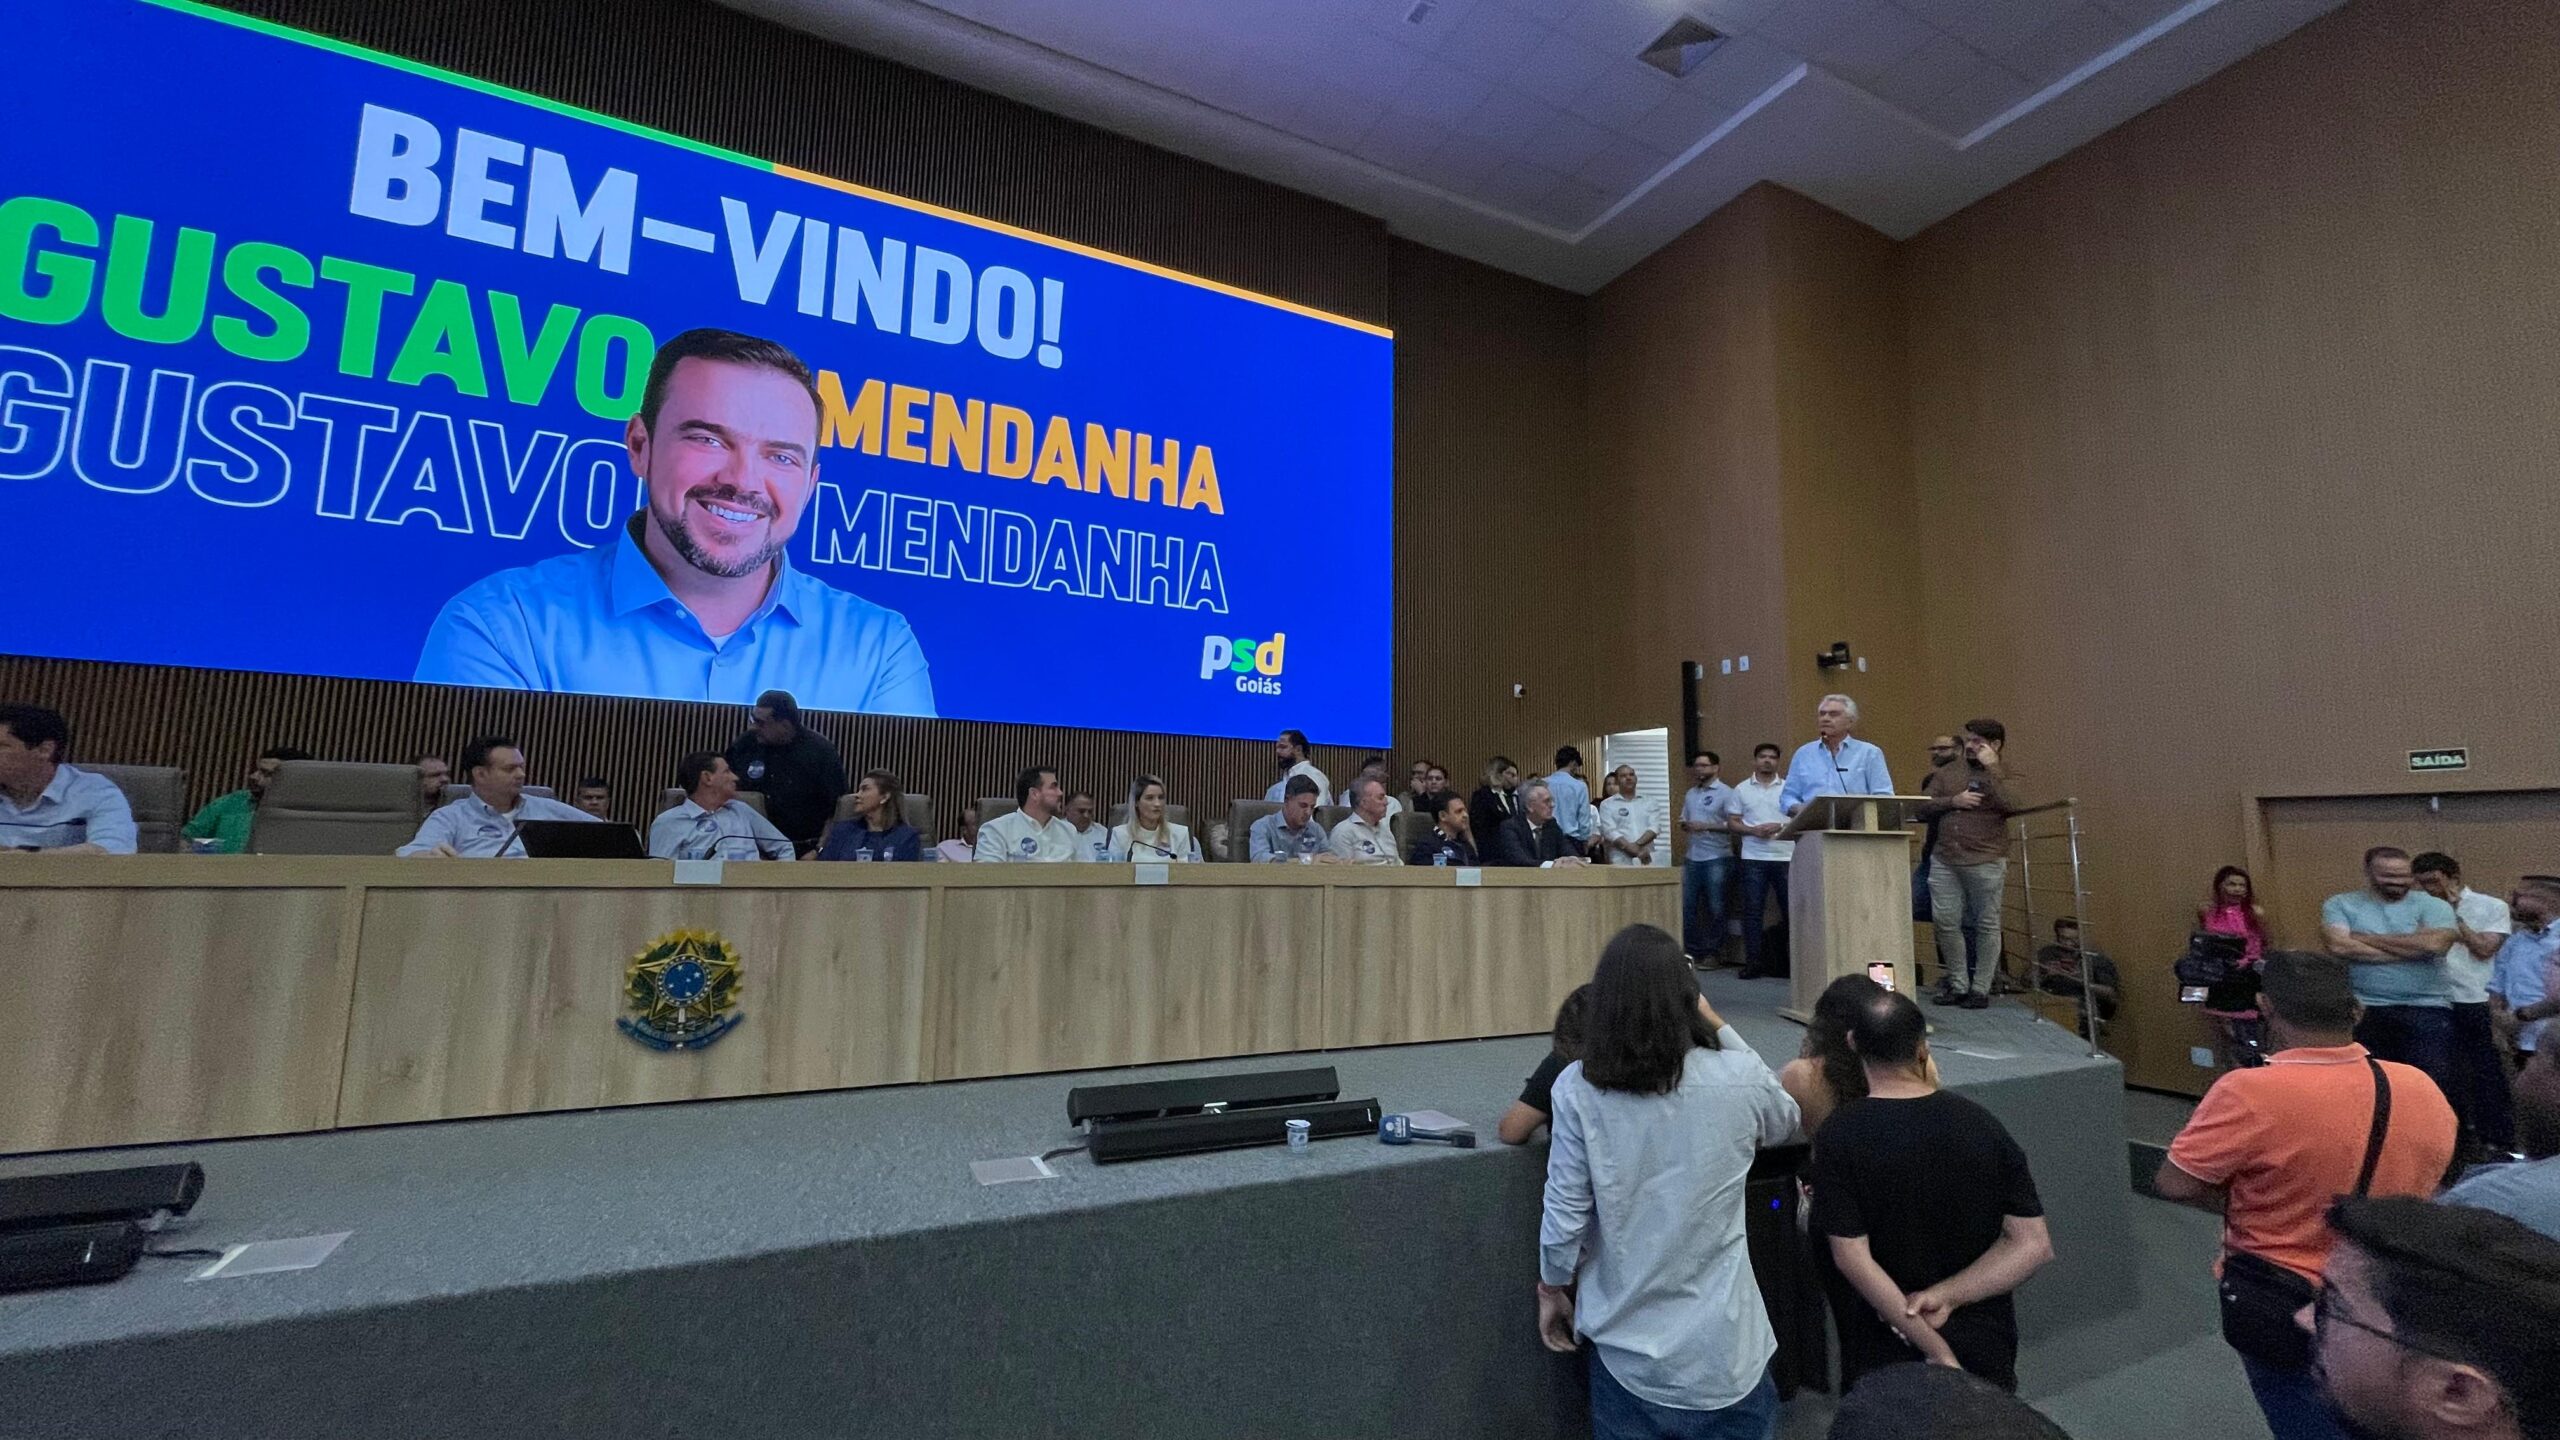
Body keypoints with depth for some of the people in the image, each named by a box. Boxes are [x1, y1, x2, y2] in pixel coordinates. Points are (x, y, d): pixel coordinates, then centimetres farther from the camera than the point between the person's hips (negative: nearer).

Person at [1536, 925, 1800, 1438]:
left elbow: (1565, 1214, -10)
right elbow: (1785, 1125, 10)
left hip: (1625, 1339, 0)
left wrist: (1552, 1287, 9)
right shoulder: (1738, 1078, -14)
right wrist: (1719, 1026, 7)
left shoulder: (1578, 1088, -16)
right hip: (1720, 1342, 0)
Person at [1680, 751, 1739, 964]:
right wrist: (1684, 826, -1)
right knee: (1687, 906, 4)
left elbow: (1734, 825, -11)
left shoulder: (1725, 793, -3)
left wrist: (1706, 826, -18)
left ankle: (1713, 953, 10)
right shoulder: (1690, 794, 16)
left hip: (1717, 858, -6)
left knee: (1715, 908, 1)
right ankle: (1692, 951, 13)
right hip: (1692, 857, 6)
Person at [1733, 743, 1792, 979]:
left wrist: (1780, 826, -12)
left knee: (1790, 909, 2)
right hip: (1753, 858, 0)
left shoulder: (1788, 787, 7)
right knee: (1752, 911, 0)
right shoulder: (1742, 789, 8)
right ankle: (1754, 962, 5)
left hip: (1785, 856, 0)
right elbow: (1734, 822, 8)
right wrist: (1752, 830, -10)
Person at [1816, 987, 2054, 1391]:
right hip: (1984, 1338, 3)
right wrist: (1948, 1296, -13)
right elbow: (2034, 1245, -8)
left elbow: (1852, 1259, -20)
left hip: (1886, 1345, -3)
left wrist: (1936, 1351, -14)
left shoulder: (1839, 1136, -18)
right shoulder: (1981, 1124, -8)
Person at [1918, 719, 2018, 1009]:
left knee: (1986, 926, 4)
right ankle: (1958, 985, 16)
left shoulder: (2006, 775, 3)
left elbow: (2010, 804, -17)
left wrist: (1991, 768, -14)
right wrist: (1953, 801, -7)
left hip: (1986, 862, -4)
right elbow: (1923, 805, 8)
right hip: (1944, 860, 4)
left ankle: (1981, 988, 14)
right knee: (1945, 923, 3)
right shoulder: (1948, 772, 13)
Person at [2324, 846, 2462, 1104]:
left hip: (2427, 1010, 0)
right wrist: (2409, 950, -10)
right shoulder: (2341, 905, 2)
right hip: (2365, 1011, 0)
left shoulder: (2433, 906, 4)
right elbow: (2339, 946, -14)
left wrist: (2366, 938, -8)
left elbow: (2434, 944, -14)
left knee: (2435, 1085, 2)